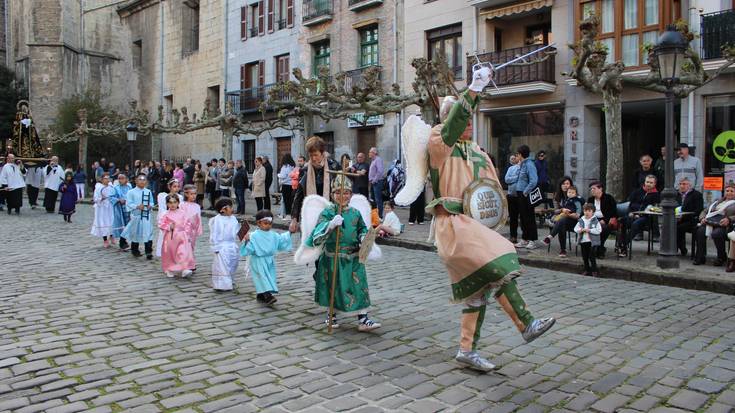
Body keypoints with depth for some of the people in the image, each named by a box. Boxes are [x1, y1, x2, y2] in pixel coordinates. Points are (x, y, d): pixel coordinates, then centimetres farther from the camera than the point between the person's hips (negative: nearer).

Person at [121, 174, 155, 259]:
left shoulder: (149, 192, 4)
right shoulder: (131, 192, -5)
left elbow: (151, 202, 12)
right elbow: (128, 204, -8)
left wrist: (150, 206, -10)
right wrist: (137, 206, -21)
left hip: (146, 216, 2)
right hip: (136, 215, -2)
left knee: (148, 234, -3)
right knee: (135, 233, 13)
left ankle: (149, 252, 3)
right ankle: (135, 251, 31)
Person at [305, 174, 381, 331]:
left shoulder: (355, 213, 3)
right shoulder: (328, 212, -7)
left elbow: (362, 229, 19)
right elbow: (318, 232, -19)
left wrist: (363, 237, -2)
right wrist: (331, 224, -36)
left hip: (353, 258, 3)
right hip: (332, 257, -2)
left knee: (359, 286, 0)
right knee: (332, 287, 10)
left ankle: (363, 319, 9)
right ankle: (331, 316, 31)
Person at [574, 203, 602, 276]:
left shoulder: (595, 220, -7)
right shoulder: (581, 220, 6)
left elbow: (599, 230, -13)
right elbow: (576, 228, 8)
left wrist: (589, 230, -19)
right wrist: (580, 230, -12)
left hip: (591, 241, -5)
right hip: (583, 241, 5)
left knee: (591, 256, -4)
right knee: (585, 257, 12)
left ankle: (594, 270, 9)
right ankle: (587, 270, 25)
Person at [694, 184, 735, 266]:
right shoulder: (717, 201, 33)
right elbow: (704, 211, 28)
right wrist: (702, 218, 6)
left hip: (723, 225, -4)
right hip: (710, 222, 4)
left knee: (716, 233, -38)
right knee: (700, 231, -30)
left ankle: (721, 257, -16)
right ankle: (700, 257, -25)